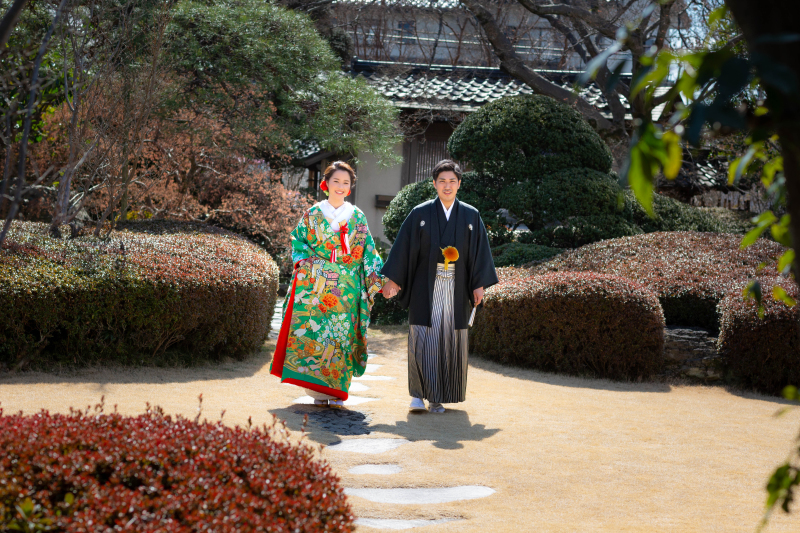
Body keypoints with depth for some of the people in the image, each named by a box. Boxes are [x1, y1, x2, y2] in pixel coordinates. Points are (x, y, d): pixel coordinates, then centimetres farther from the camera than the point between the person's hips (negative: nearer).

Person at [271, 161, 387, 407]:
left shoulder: (357, 217, 10)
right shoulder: (313, 214, 8)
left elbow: (367, 250, 9)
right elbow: (298, 241, 10)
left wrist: (376, 278, 0)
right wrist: (303, 261, -7)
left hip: (346, 287, 1)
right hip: (315, 283, -1)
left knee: (341, 335, -2)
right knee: (312, 330, -8)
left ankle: (335, 389, 5)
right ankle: (317, 389, -1)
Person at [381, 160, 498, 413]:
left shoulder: (471, 216, 7)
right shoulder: (420, 214, 3)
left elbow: (480, 250, 6)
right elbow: (403, 247, 3)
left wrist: (480, 284, -3)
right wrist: (392, 279, -3)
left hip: (456, 289, 2)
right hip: (426, 287, -2)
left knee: (450, 340, 3)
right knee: (424, 339, -8)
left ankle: (439, 397, 12)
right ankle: (419, 393, -2)